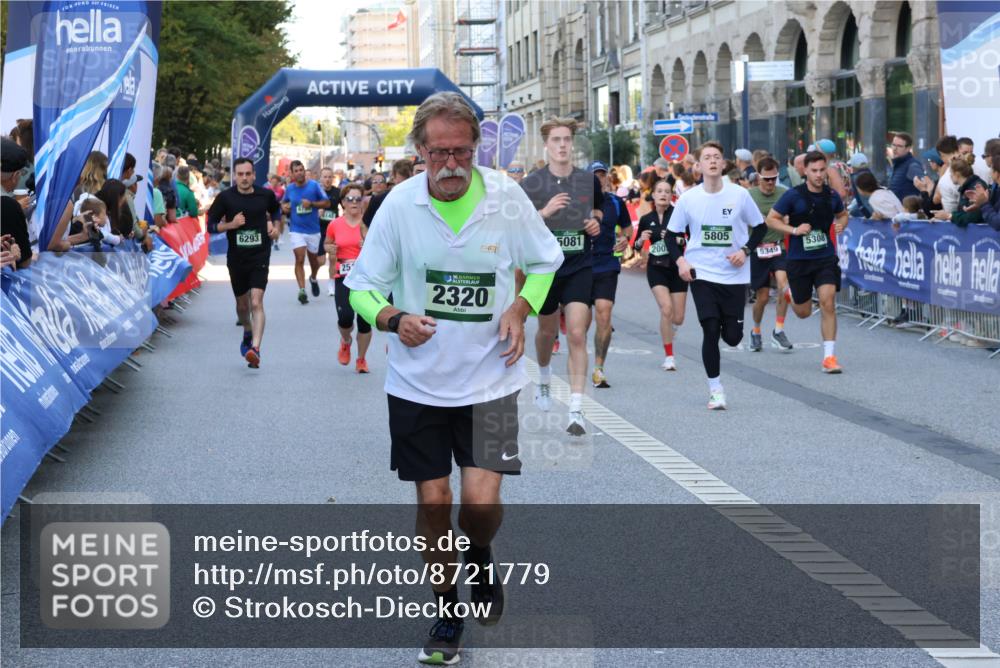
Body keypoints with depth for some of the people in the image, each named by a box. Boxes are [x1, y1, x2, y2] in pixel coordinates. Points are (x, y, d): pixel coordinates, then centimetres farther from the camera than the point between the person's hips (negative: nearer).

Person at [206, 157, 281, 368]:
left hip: (260, 257, -2)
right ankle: (248, 333, 47)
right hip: (236, 258, 2)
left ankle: (255, 348, -26)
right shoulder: (225, 197, -5)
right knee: (242, 304, 17)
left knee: (256, 303, -17)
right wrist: (230, 224, -17)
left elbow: (276, 209, 23)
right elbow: (211, 225, -1)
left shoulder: (265, 195, -1)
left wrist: (275, 226, 5)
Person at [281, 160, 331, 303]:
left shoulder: (314, 186, -7)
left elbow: (327, 203, -6)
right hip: (296, 229, 0)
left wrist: (311, 203, -21)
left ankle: (313, 279, 46)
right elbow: (284, 202, 19)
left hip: (313, 229, 0)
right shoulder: (289, 188, 1)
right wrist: (284, 207, -5)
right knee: (300, 259, -13)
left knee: (313, 259, 16)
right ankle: (302, 290, -16)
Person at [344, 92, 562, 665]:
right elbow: (362, 285, -1)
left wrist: (520, 308, -11)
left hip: (490, 378, -1)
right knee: (432, 501, 6)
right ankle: (447, 610, 28)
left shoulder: (507, 198, -8)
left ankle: (480, 556, 26)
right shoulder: (399, 205, -9)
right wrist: (393, 318, -22)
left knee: (481, 500, -11)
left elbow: (545, 262, 8)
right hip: (417, 382, 1)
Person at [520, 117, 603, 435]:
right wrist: (545, 212, -23)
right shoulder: (531, 184, -6)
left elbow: (597, 210, 19)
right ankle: (544, 377, 51)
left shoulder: (589, 180, 1)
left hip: (580, 268, 0)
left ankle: (576, 409, -14)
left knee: (577, 335, -13)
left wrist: (596, 222, -4)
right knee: (548, 331, 19)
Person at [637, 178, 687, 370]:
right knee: (666, 308, -20)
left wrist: (678, 240, -26)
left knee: (678, 318, 2)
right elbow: (637, 246, 14)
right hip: (656, 269, 0)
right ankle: (668, 356, -10)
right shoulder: (646, 219, 3)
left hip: (676, 267, 0)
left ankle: (668, 326, 43)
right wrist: (641, 240, -8)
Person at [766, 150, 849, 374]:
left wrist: (841, 224, -2)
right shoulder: (794, 195, -10)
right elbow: (771, 219, -5)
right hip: (798, 260, -1)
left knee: (828, 303, -15)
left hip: (826, 257, 1)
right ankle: (791, 296, 49)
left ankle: (829, 356, -9)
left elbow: (843, 214, 21)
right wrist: (794, 230, -18)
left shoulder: (832, 196, 0)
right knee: (803, 312, 10)